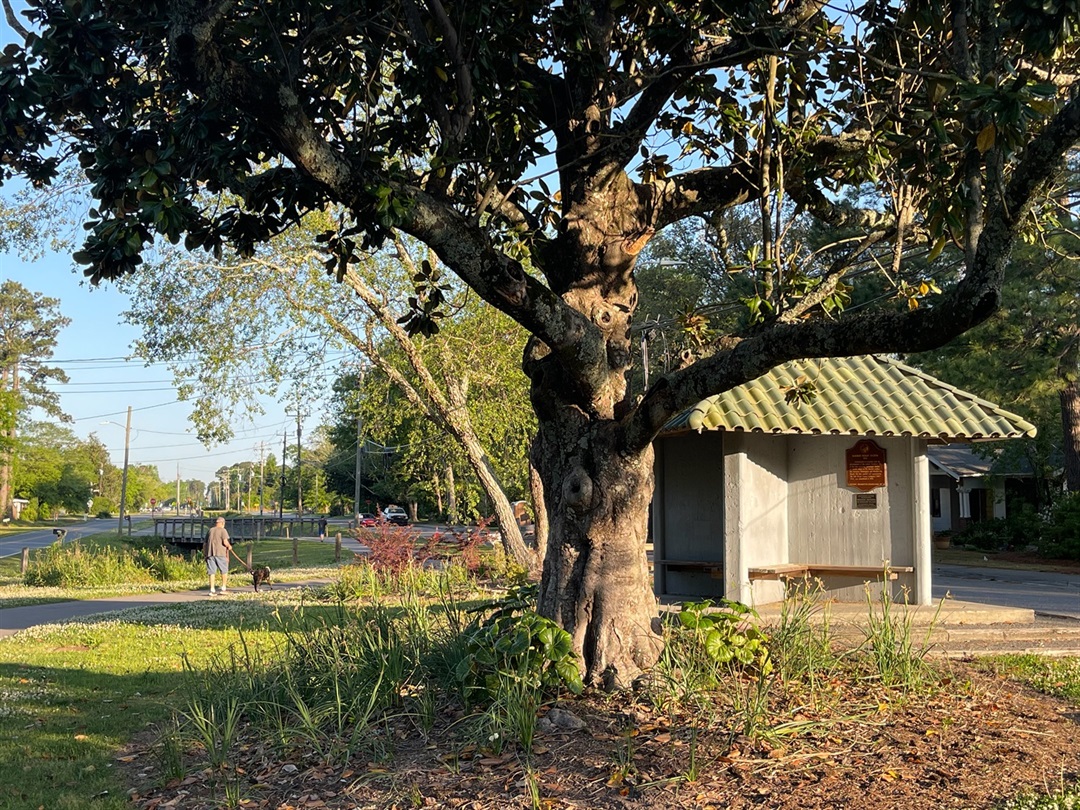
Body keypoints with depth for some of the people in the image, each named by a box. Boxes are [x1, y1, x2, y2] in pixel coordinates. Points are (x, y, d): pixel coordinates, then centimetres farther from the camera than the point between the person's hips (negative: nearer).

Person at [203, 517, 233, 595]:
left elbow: (204, 544, 17)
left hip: (210, 553, 4)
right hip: (220, 553, -4)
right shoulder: (222, 530, -2)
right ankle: (224, 588, 12)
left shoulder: (210, 531, 14)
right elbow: (225, 542, -14)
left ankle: (212, 590, 1)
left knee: (212, 572, 5)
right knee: (224, 571, 11)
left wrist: (204, 553, 27)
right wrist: (229, 546, 6)